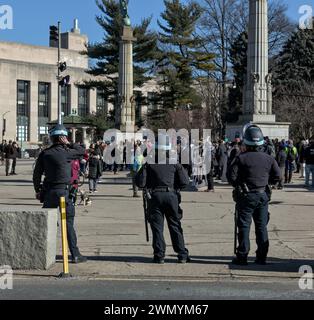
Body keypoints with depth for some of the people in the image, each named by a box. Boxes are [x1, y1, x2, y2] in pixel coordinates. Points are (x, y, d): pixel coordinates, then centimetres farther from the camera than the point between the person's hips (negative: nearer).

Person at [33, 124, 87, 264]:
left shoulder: (45, 153, 4)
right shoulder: (66, 152, -9)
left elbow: (37, 174, 8)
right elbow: (82, 151, 7)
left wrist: (38, 190, 18)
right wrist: (68, 144, 4)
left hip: (48, 192, 4)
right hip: (63, 192, -4)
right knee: (68, 224, -2)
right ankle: (75, 255, 0)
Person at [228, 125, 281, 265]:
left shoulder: (241, 158, -11)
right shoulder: (268, 158, 0)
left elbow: (231, 176, -14)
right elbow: (277, 176, 2)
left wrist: (238, 185, 5)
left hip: (246, 196, -3)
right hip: (263, 195, 3)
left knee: (244, 226, 3)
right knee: (262, 227, 11)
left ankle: (242, 257, 3)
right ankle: (261, 257, 14)